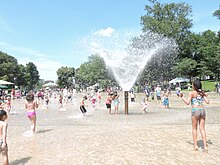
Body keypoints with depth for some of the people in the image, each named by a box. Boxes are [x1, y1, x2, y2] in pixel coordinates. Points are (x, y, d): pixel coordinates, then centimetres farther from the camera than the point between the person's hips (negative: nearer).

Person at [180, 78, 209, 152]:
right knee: (202, 129, 9)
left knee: (194, 129, 10)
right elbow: (207, 102, 6)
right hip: (202, 110, 4)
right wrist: (206, 96, 26)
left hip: (195, 111, -4)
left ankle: (195, 145, 12)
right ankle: (205, 146, 7)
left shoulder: (191, 93, -4)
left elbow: (187, 102, -12)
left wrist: (182, 97, 0)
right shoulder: (202, 93, 10)